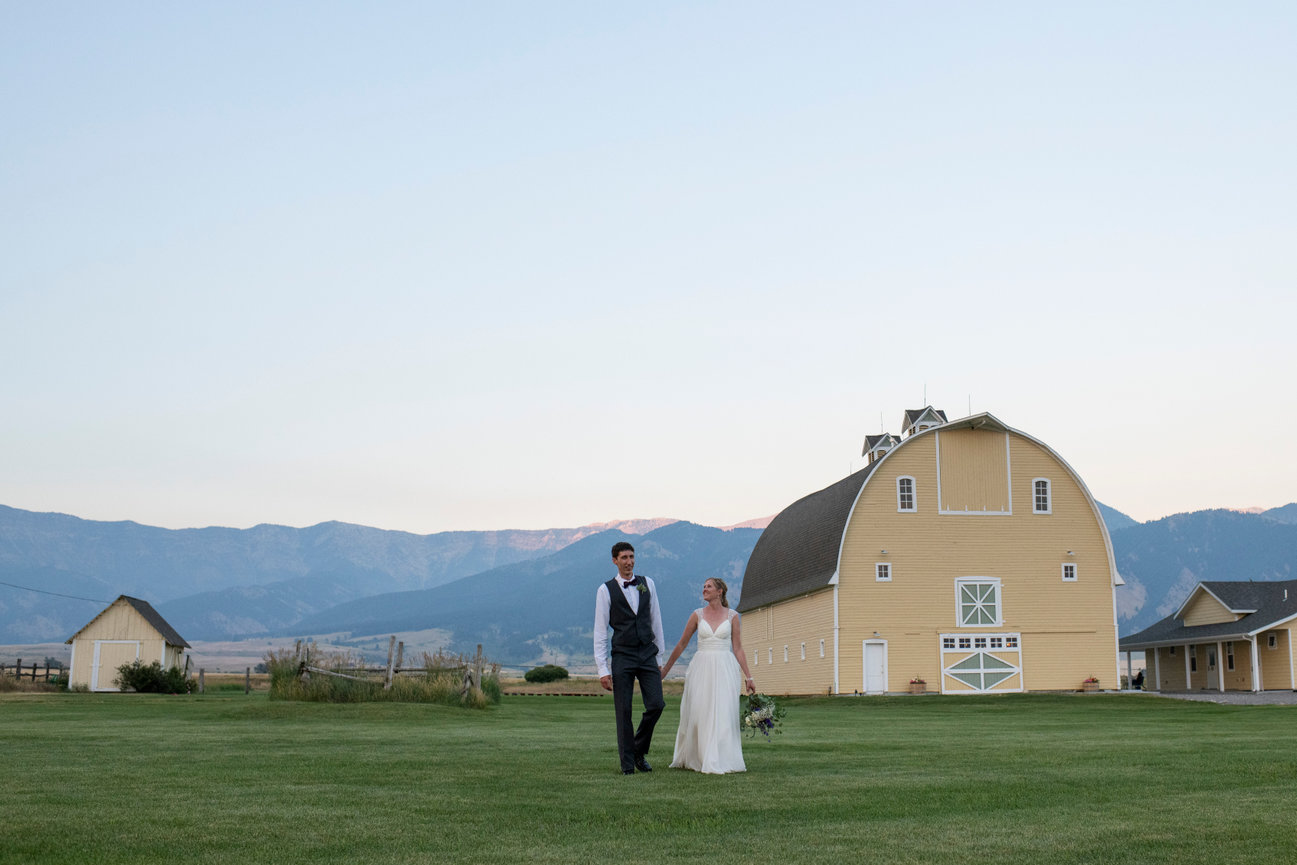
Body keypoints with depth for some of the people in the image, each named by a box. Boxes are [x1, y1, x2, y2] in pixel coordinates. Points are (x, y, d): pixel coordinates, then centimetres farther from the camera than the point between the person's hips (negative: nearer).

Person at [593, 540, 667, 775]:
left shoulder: (647, 584, 9)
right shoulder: (605, 590, -1)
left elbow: (656, 621, 13)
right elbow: (600, 632, -2)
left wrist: (660, 657, 11)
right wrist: (603, 669, -8)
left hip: (648, 655, 3)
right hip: (622, 657, -3)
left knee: (656, 705, -4)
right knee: (623, 711, -1)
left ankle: (639, 751, 18)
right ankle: (627, 762, 10)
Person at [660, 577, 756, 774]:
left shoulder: (732, 616, 4)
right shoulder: (698, 615, 5)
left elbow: (738, 648, 6)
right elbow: (682, 644, 10)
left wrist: (748, 676, 2)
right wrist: (665, 669, 11)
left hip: (724, 669, -1)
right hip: (701, 668, 1)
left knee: (722, 715, -5)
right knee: (696, 712, 1)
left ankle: (719, 762, 0)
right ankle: (690, 758, 16)